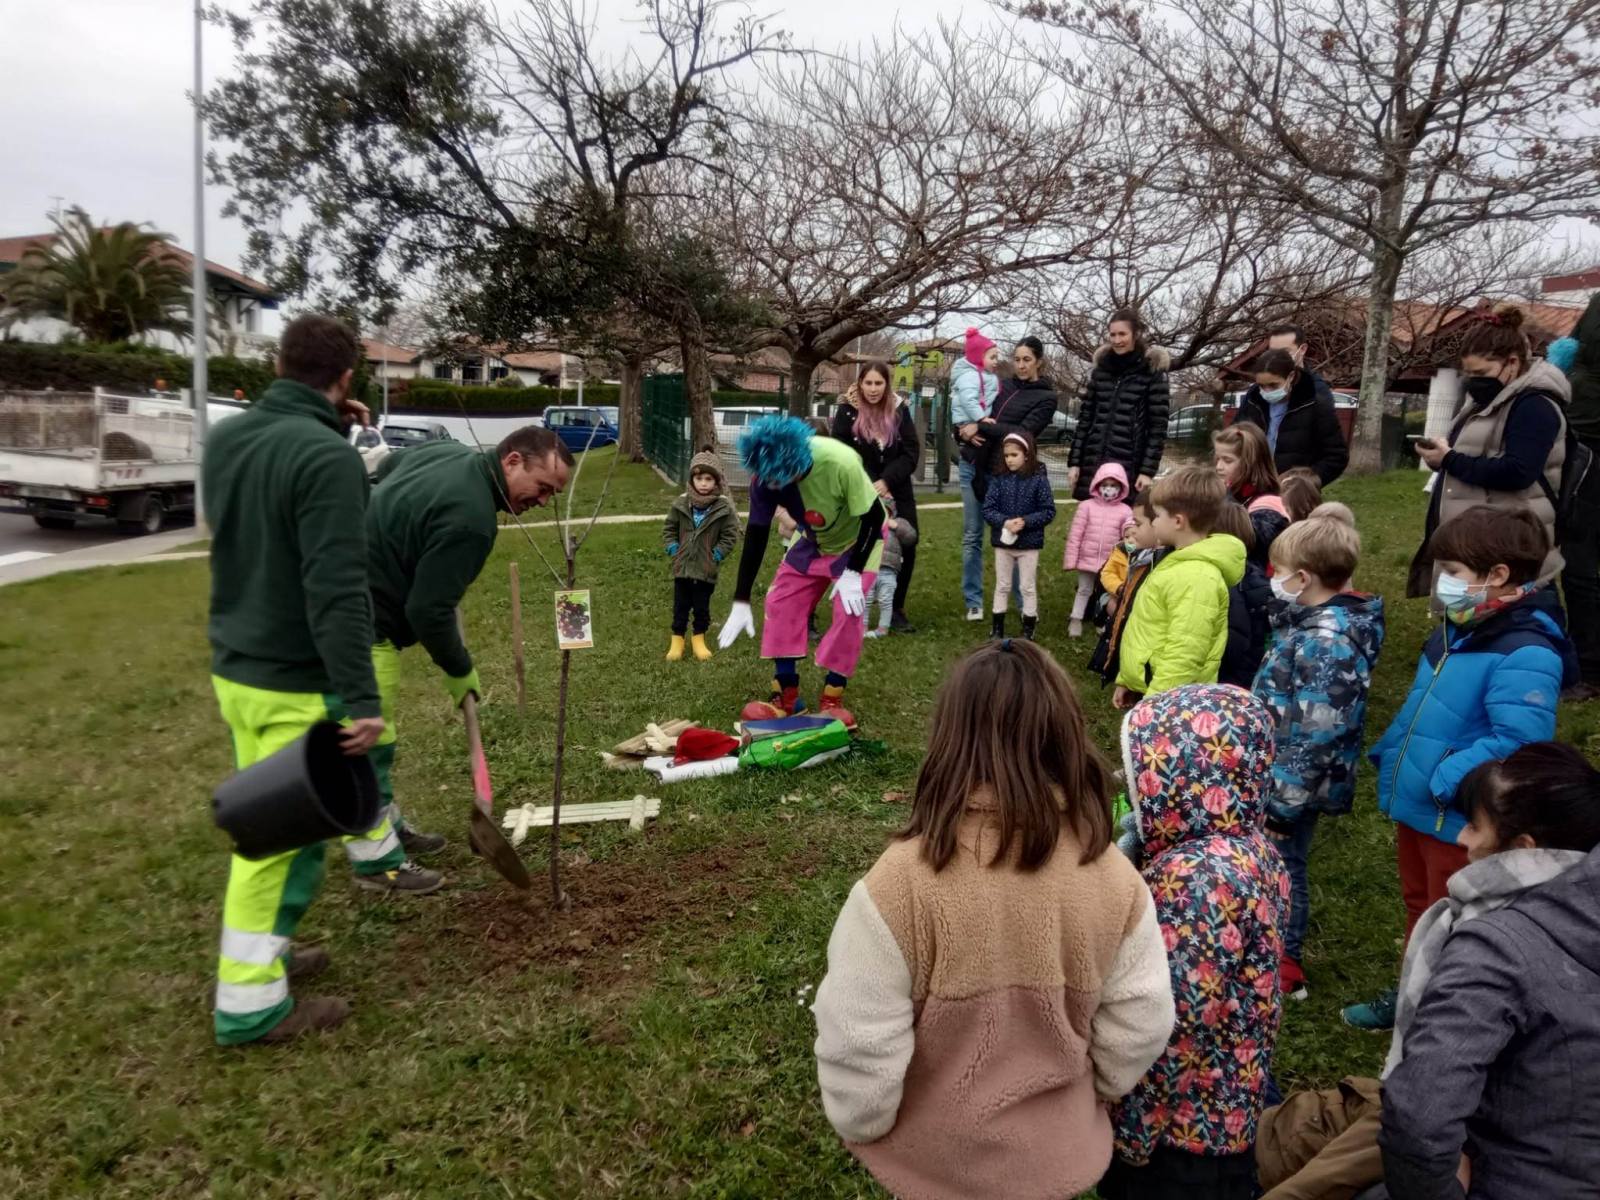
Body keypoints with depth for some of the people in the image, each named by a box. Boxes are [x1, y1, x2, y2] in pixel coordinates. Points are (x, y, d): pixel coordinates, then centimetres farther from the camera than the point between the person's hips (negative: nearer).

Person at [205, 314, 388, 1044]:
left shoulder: (225, 437, 5)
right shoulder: (328, 458, -20)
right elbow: (336, 591, -26)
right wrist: (362, 697, -24)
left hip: (233, 668, 8)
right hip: (296, 684, -8)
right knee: (282, 836, 2)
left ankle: (262, 953, 35)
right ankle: (251, 1004, 12)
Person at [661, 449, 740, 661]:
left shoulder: (724, 507, -9)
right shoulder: (681, 503, -4)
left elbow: (730, 535, -4)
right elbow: (669, 529, 8)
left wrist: (716, 555, -10)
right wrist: (672, 549, -3)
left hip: (707, 569, -1)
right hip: (682, 567, 2)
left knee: (702, 607, 11)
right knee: (680, 606, 10)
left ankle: (699, 639, 28)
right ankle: (677, 639, 22)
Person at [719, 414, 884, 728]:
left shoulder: (841, 463, -42)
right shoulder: (766, 475, -28)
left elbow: (873, 516, -26)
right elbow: (756, 535, -18)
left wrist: (853, 572, -26)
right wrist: (741, 602, -17)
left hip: (859, 539, -4)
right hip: (812, 540, 4)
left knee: (849, 611, -16)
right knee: (781, 602, -4)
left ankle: (832, 698, -1)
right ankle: (786, 696, 6)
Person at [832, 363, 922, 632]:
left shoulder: (900, 410, -1)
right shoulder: (848, 411, -7)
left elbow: (912, 453, -5)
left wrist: (886, 481, -18)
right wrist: (869, 486, -20)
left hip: (898, 493, 3)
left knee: (907, 548, 0)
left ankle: (896, 610, 16)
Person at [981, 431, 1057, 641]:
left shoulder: (1039, 480, -9)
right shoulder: (999, 479, -3)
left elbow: (1049, 511, -9)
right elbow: (988, 509, -5)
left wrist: (1025, 521, -21)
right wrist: (1004, 522, -22)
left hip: (1029, 543, -2)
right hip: (1003, 541, 2)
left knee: (1028, 588, 9)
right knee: (1002, 586, 13)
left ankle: (1028, 631, 19)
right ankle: (998, 629, 22)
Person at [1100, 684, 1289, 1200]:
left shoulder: (1198, 877, -30)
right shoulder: (1247, 849, -1)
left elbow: (1169, 1027, -26)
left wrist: (1131, 1128, -15)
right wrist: (1130, 863, -3)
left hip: (1181, 1118, -8)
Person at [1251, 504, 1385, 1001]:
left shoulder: (1326, 640, -26)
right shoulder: (1319, 623, 4)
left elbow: (1314, 735, -27)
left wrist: (1279, 802, -22)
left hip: (1293, 784, -9)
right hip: (1280, 772, 9)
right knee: (1274, 866, 21)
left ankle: (1283, 966, 26)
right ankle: (1274, 946, 37)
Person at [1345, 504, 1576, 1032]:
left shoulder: (1525, 655, -27)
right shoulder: (1462, 629, 5)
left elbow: (1519, 742, -35)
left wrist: (1447, 778, -32)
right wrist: (1390, 750, 11)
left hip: (1462, 819, -10)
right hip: (1417, 804, 10)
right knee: (1420, 905, 26)